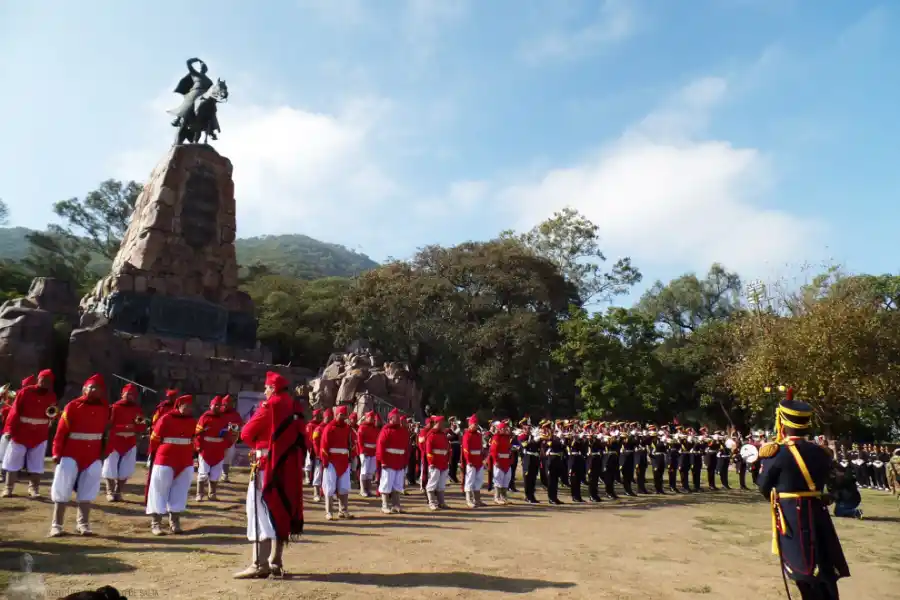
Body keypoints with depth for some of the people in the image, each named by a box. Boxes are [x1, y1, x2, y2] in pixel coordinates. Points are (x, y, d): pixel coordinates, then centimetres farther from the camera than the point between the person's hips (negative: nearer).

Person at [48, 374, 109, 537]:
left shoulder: (105, 409, 4)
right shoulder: (73, 406, -6)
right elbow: (61, 431, -7)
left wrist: (103, 454, 6)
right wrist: (57, 453, -10)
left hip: (93, 456, 3)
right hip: (71, 454, -3)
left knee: (87, 490, 7)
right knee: (62, 489, 2)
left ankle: (83, 524, 16)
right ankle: (56, 525, 12)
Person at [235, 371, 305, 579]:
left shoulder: (270, 405, -9)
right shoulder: (295, 408, 13)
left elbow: (246, 433, -6)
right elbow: (301, 438, 14)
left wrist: (257, 444, 12)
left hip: (268, 465, -8)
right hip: (290, 467, 8)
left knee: (262, 511, -4)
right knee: (282, 510, 12)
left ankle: (260, 565, -5)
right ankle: (276, 563, 18)